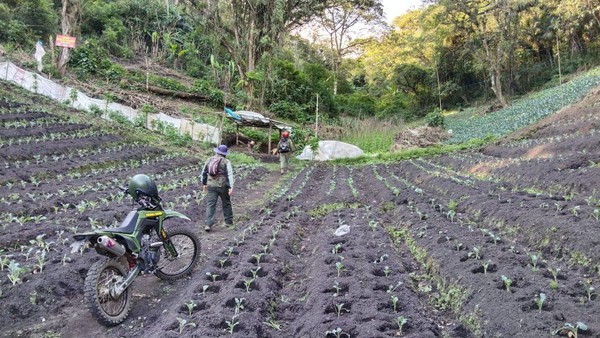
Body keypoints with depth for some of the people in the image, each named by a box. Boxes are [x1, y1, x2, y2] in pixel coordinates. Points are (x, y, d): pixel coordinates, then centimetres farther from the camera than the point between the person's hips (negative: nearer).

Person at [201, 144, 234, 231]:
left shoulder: (209, 160, 7)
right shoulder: (226, 162, -5)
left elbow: (204, 172, 14)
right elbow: (230, 175, -13)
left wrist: (204, 184, 25)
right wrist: (231, 187, -14)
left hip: (211, 186, 2)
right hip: (222, 186, -2)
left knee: (210, 205, 1)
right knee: (226, 203, 16)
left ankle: (208, 224, -9)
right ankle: (229, 221, 27)